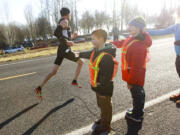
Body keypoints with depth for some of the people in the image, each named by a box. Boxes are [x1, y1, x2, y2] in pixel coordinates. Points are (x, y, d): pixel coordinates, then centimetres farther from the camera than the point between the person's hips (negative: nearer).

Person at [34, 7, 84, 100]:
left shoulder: (62, 23, 22)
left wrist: (72, 37, 26)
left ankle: (39, 88, 0)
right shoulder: (64, 21, -6)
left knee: (54, 72, 5)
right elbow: (56, 33, -23)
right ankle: (75, 81, 13)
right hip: (65, 50, -8)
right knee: (81, 62, 13)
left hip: (60, 50, 8)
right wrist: (67, 42, -19)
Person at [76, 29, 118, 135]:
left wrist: (103, 90, -23)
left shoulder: (107, 57, -31)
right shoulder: (96, 50, -1)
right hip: (98, 86, 9)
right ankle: (103, 120, 50)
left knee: (105, 107, 13)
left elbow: (106, 77, -29)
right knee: (101, 105, 26)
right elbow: (90, 54, 22)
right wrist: (80, 54, 37)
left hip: (104, 88, -9)